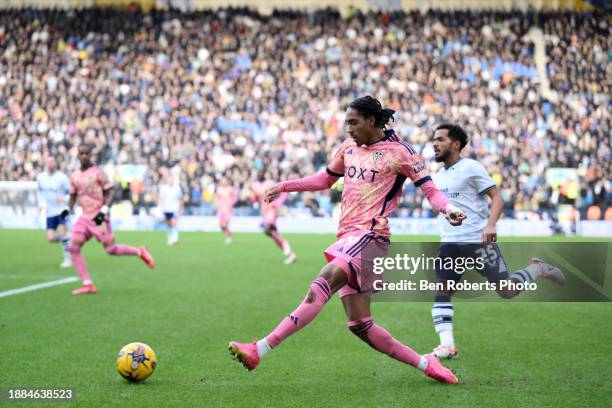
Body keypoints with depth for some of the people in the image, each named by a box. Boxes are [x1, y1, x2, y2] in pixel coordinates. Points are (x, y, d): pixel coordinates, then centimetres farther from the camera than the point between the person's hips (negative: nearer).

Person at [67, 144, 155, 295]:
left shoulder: (98, 173, -7)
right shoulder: (74, 176, 11)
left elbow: (110, 194, -10)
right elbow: (73, 197, 23)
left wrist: (103, 211, -22)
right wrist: (68, 209, 4)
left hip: (99, 218, -6)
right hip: (84, 218, 6)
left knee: (111, 249, -7)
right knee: (73, 247, -9)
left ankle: (139, 252, 19)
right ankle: (88, 285, -5)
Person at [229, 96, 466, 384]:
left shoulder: (399, 152, -1)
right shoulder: (349, 147, 17)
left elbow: (430, 189, -3)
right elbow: (326, 179, 32)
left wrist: (447, 209, -23)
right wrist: (284, 187, 26)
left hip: (370, 236, -8)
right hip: (347, 237, 8)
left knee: (320, 287, -27)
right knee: (360, 324, 4)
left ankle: (260, 350, -35)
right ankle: (425, 364, 14)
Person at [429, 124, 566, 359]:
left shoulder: (470, 168, -7)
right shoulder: (438, 176, 16)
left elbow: (497, 198, -11)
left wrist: (490, 225, -24)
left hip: (478, 241, -6)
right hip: (450, 243, 6)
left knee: (506, 291, -2)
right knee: (441, 292, -10)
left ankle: (537, 269, 24)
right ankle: (447, 346, -11)